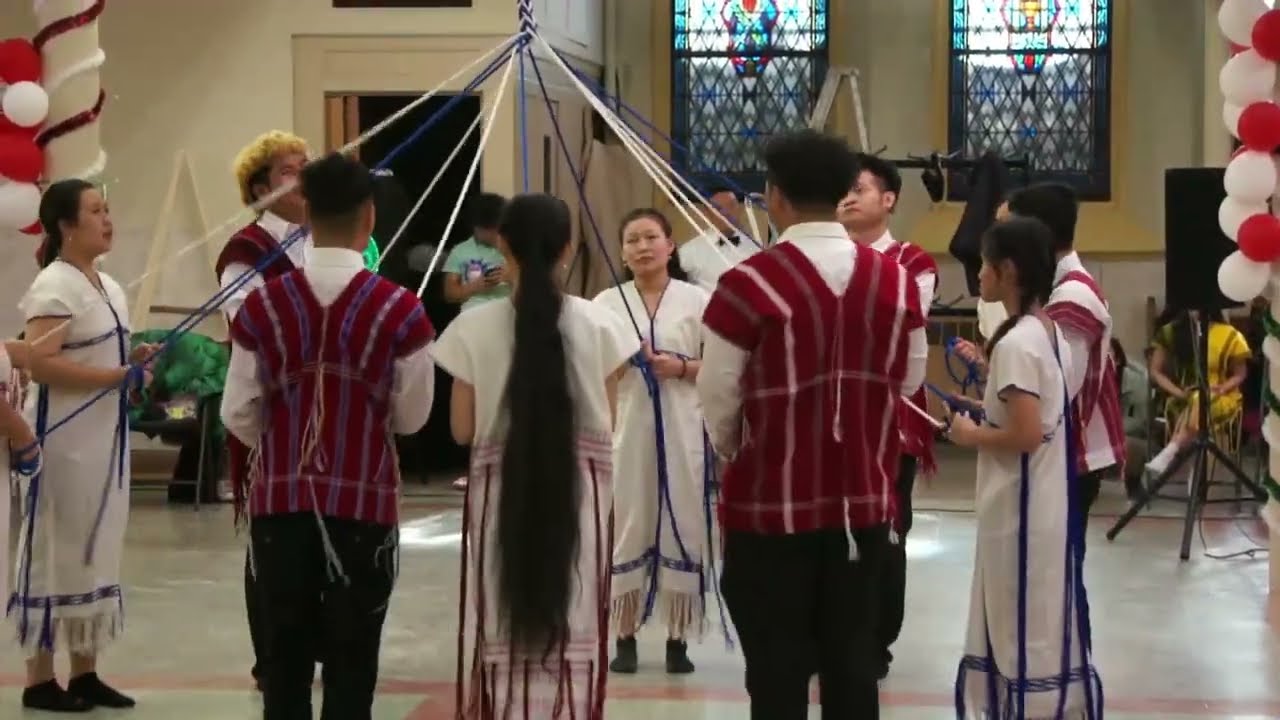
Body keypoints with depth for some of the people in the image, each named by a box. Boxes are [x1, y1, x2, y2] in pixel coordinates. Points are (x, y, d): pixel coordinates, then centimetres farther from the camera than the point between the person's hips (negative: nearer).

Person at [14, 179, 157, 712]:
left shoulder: (109, 287, 14)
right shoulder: (54, 285, -13)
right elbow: (41, 363, -23)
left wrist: (134, 361, 3)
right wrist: (119, 376, -21)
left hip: (104, 437, 9)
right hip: (64, 441, -9)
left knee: (98, 550, 11)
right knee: (56, 552, -3)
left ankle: (85, 672, 18)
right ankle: (40, 679, 5)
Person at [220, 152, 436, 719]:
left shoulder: (262, 305, -5)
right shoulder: (400, 310, -10)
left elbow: (239, 414, 0)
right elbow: (411, 416, -2)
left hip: (279, 501, 2)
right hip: (363, 503, -2)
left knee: (285, 659, 11)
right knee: (352, 664, 6)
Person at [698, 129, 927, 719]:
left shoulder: (749, 282, -15)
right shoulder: (895, 279, 0)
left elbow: (718, 392, -8)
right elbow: (908, 380, 11)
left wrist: (732, 451, 12)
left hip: (773, 502, -4)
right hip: (866, 501, 4)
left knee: (778, 667, 5)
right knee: (853, 659, 13)